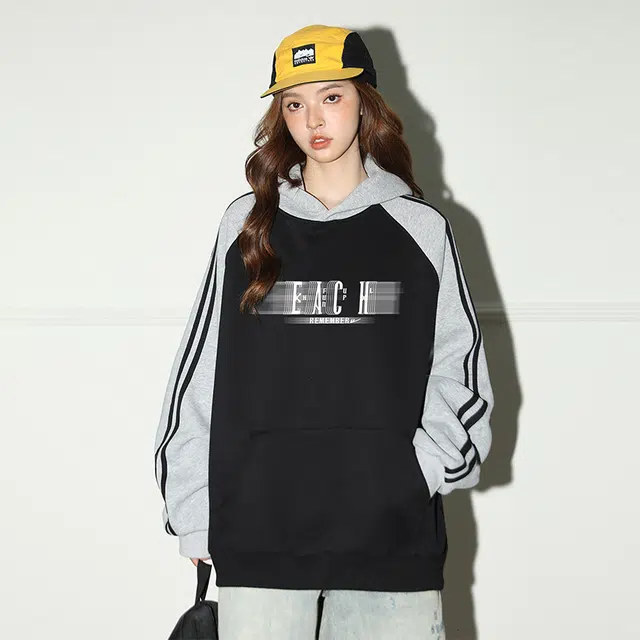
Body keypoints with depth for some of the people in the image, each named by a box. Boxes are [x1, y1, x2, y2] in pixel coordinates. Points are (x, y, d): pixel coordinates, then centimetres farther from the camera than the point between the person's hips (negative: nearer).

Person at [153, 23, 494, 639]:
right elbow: (199, 371, 7)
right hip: (259, 535, 1)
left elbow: (459, 369, 8)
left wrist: (429, 466, -8)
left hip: (392, 536, 0)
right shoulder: (247, 224, 7)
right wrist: (193, 511, 4)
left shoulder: (419, 228, 6)